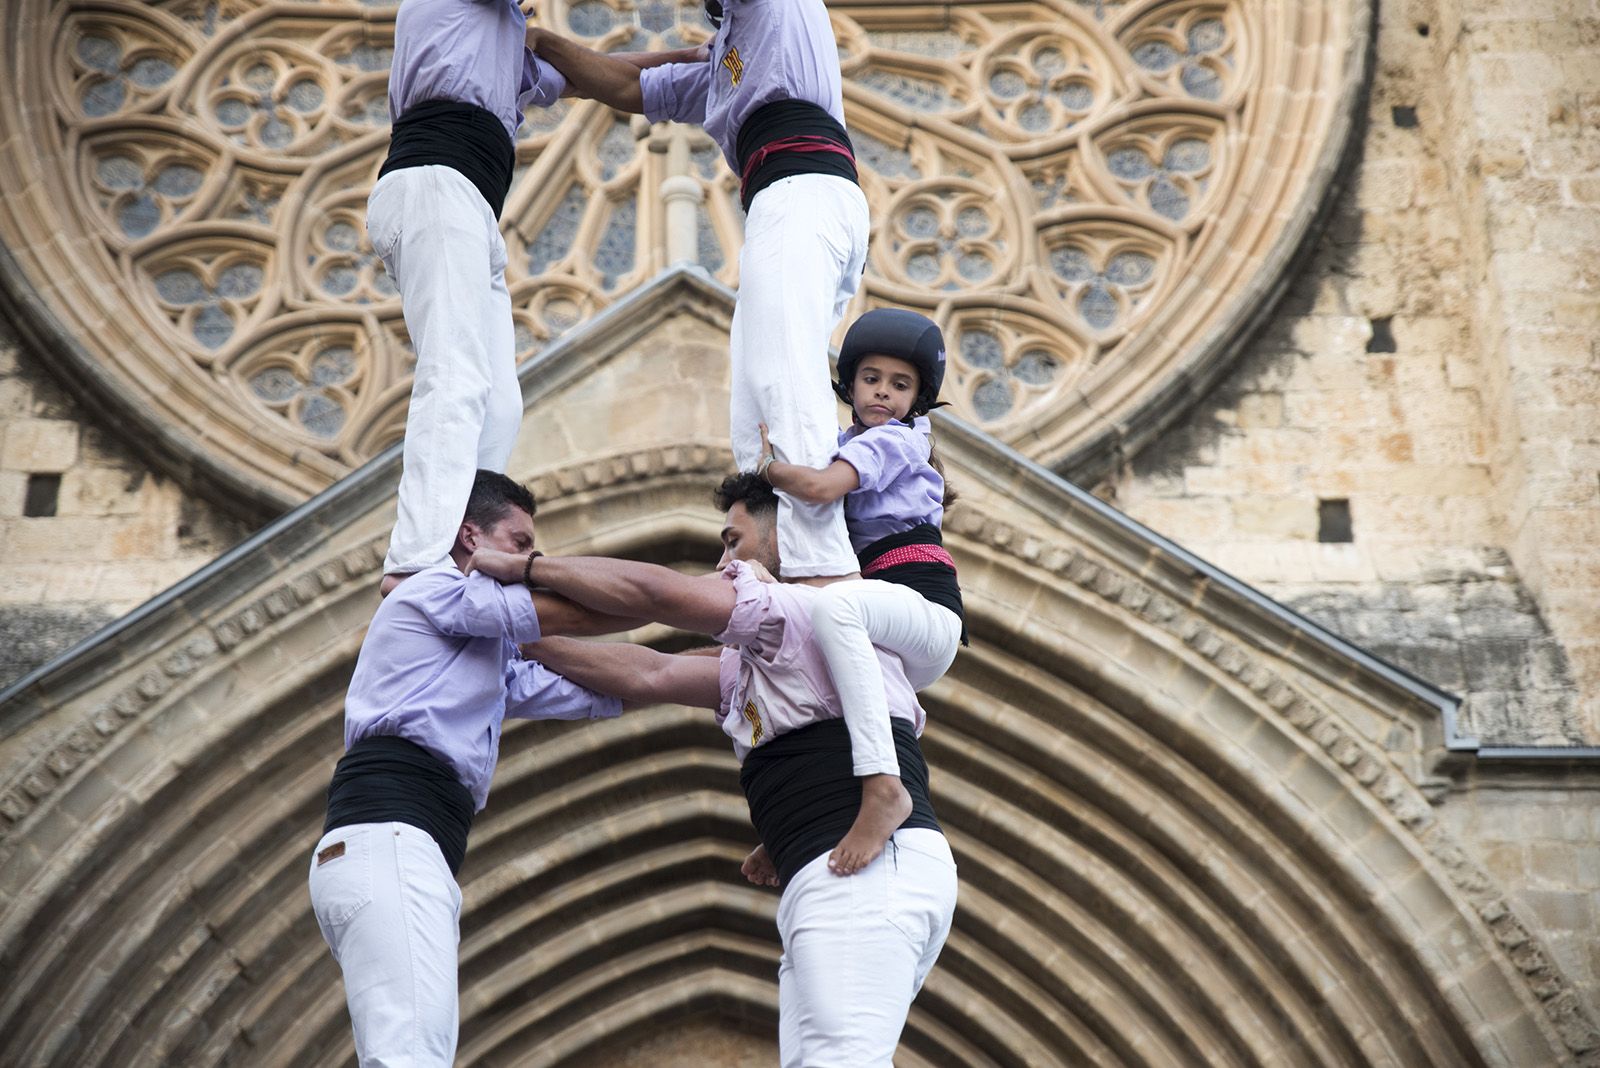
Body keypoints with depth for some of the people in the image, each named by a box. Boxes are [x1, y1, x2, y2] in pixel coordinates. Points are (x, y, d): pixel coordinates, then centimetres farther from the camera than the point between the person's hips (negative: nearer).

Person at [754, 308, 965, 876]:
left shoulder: (897, 439, -4)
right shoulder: (845, 443, 22)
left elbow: (819, 487, -20)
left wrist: (767, 465, -3)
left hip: (922, 602, -10)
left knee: (834, 605, -43)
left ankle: (882, 786, -51)